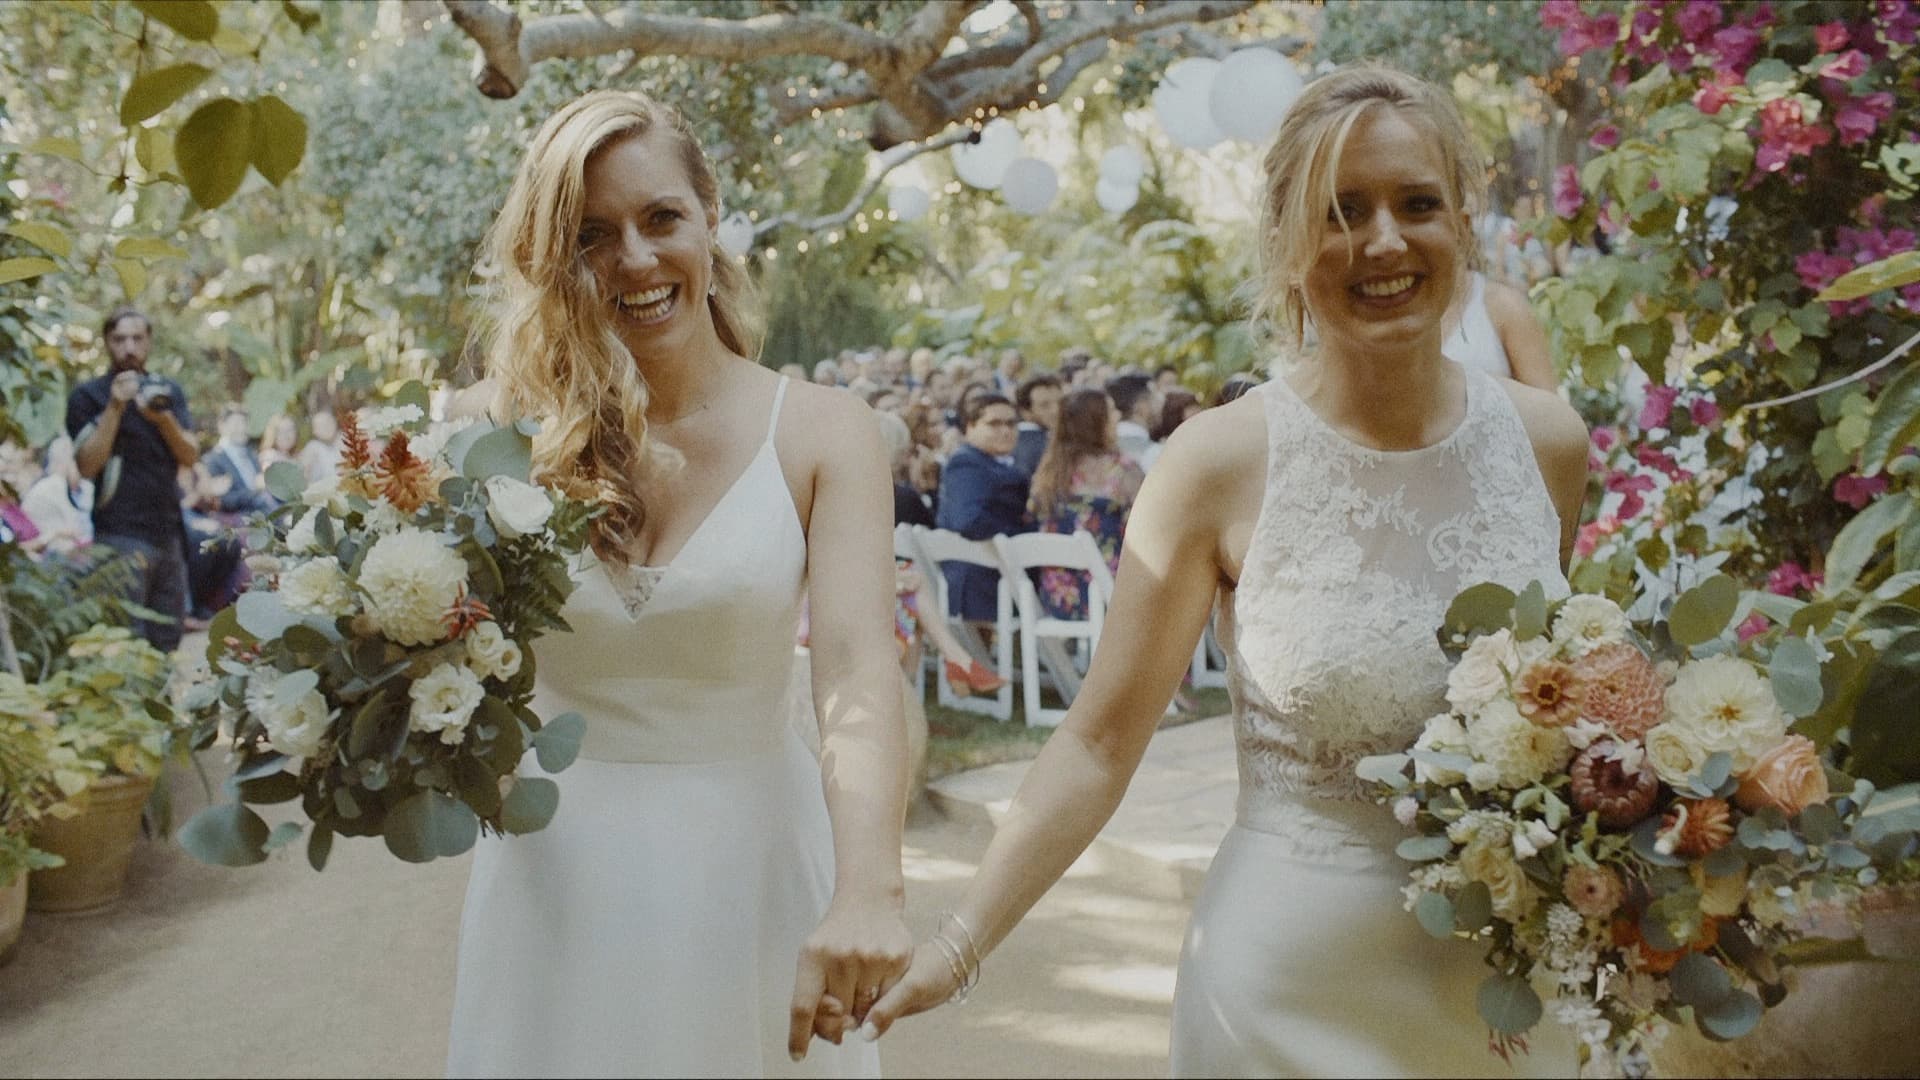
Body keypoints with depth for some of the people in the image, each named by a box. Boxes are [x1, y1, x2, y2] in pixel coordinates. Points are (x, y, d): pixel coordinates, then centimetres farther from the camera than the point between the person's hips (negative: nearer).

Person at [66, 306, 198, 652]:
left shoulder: (169, 391, 15)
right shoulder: (87, 396, 1)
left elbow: (190, 456, 4)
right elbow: (88, 465, -10)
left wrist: (162, 418, -13)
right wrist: (114, 408, -16)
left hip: (169, 532, 5)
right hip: (121, 536, -5)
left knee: (167, 643, 8)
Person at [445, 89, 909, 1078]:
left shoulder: (820, 433, -8)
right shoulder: (515, 433, -2)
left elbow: (857, 670, -21)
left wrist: (868, 890, -36)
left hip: (748, 861, -1)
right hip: (556, 871, 2)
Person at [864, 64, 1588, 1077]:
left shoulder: (1545, 442, -3)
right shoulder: (1223, 462, -14)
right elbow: (1101, 741, -11)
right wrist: (955, 946, -17)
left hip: (1512, 984, 4)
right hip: (1294, 990, -3)